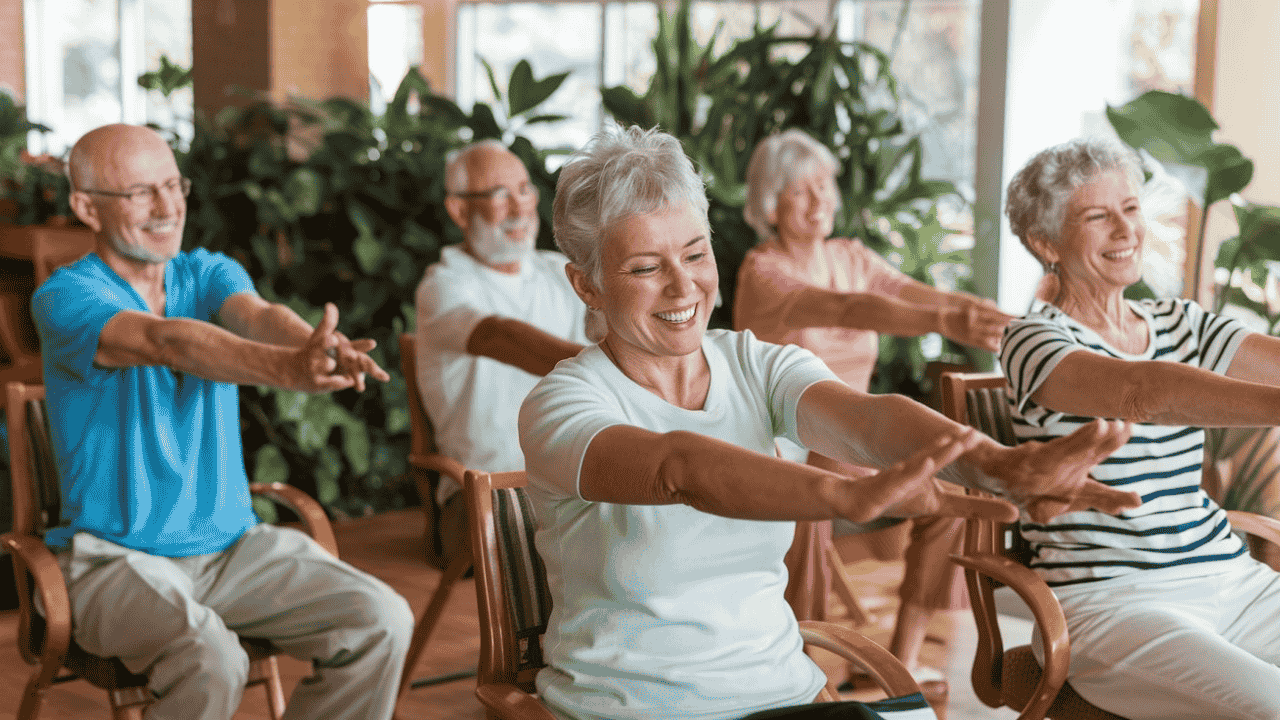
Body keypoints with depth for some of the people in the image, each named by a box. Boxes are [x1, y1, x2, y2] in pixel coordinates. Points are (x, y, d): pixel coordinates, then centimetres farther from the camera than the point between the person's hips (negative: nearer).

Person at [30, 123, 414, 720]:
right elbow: (167, 342, -31)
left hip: (235, 543, 5)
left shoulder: (209, 273, 7)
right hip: (117, 558, -5)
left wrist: (320, 345, -42)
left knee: (381, 621, -12)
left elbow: (256, 315, -17)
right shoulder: (64, 299, -11)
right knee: (208, 659, -34)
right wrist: (287, 368, -50)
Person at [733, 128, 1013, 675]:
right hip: (777, 444, -6)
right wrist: (942, 323, -48)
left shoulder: (851, 257, 8)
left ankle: (904, 657, -6)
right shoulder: (762, 272, -13)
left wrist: (1002, 318, -31)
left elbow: (918, 292, -11)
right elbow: (849, 310, -32)